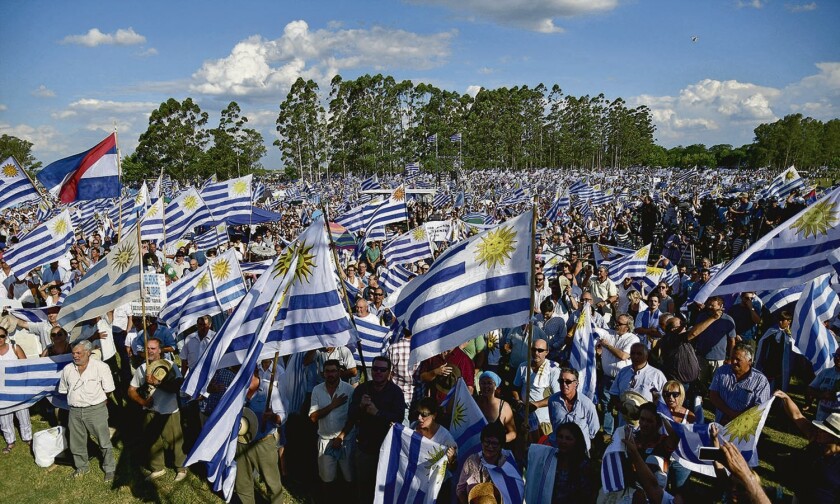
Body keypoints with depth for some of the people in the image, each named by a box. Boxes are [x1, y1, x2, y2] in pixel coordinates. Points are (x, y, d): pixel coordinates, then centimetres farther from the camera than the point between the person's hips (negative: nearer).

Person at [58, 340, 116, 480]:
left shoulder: (101, 367, -8)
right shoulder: (67, 369, 6)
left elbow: (108, 390, -4)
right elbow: (63, 390, 18)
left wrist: (94, 399, -1)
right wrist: (75, 398, 9)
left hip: (96, 409, -4)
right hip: (75, 411, 4)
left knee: (104, 441, 1)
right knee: (77, 442, 15)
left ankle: (109, 468, 16)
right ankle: (82, 467, 35)